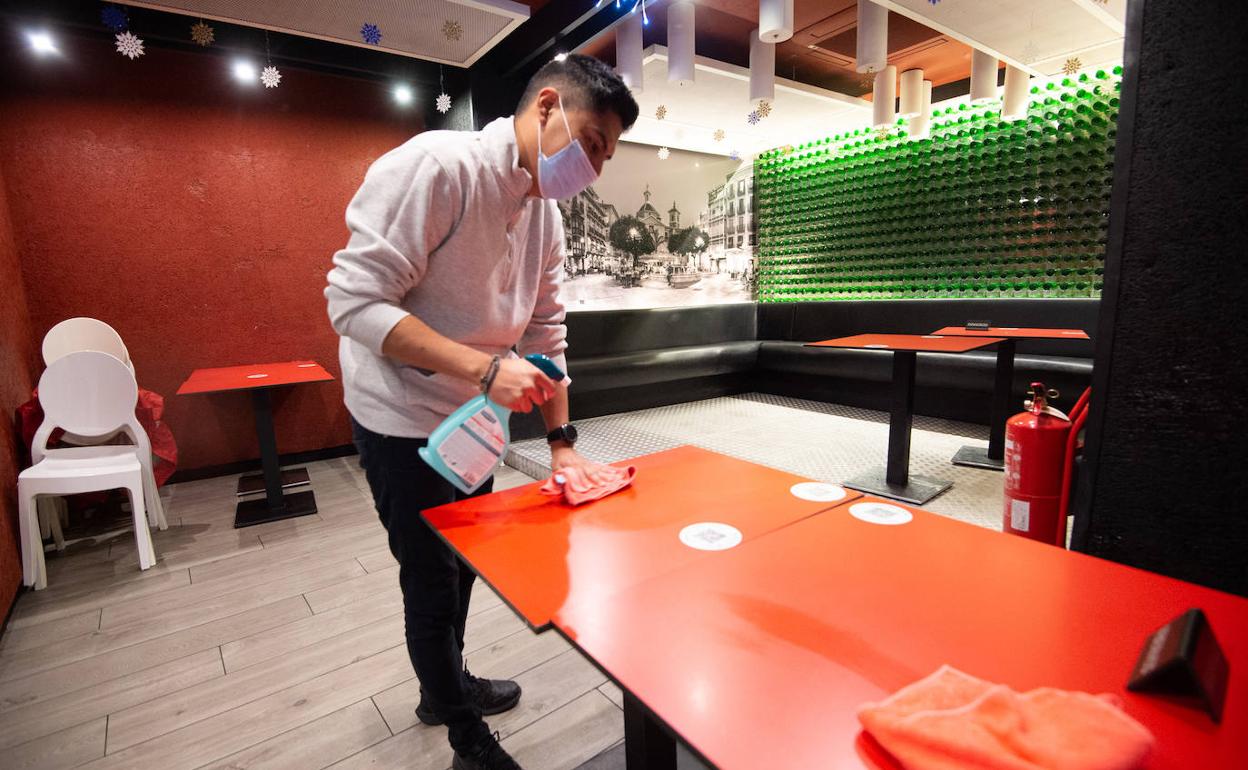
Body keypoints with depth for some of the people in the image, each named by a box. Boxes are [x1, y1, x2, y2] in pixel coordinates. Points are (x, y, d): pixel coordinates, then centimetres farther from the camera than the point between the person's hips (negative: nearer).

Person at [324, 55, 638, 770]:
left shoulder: (545, 215, 2)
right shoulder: (435, 165, -22)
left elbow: (546, 332, 4)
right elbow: (355, 301, -26)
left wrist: (562, 440, 0)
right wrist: (485, 367, -33)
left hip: (473, 418, 8)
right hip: (403, 422, -7)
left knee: (463, 563, 22)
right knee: (433, 582, 10)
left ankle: (446, 685, 50)